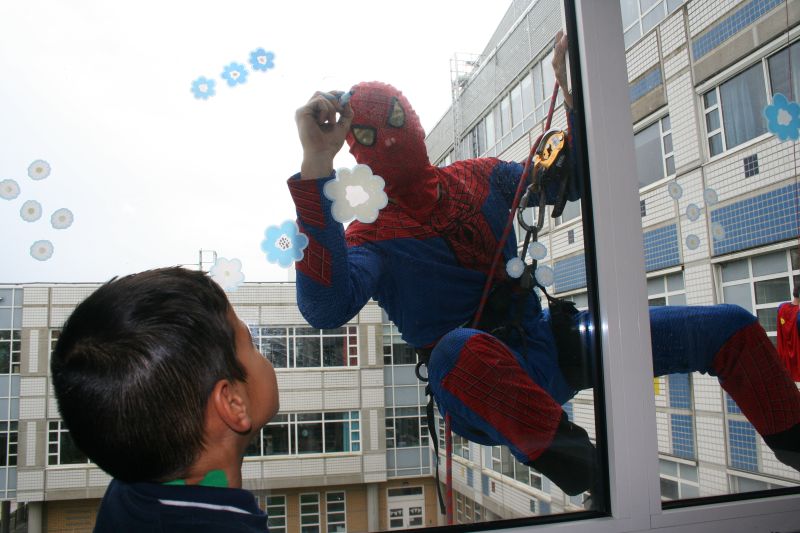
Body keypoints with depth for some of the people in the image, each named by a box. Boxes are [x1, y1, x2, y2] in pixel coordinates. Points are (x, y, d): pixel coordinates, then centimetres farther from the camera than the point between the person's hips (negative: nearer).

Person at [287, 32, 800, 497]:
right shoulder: (369, 236, -6)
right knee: (459, 349, -45)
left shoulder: (481, 177, 10)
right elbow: (325, 307, -28)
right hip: (486, 382, -5)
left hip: (548, 340, 6)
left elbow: (575, 180, 20)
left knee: (730, 326, 4)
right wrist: (316, 164, -33)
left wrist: (574, 93, 4)